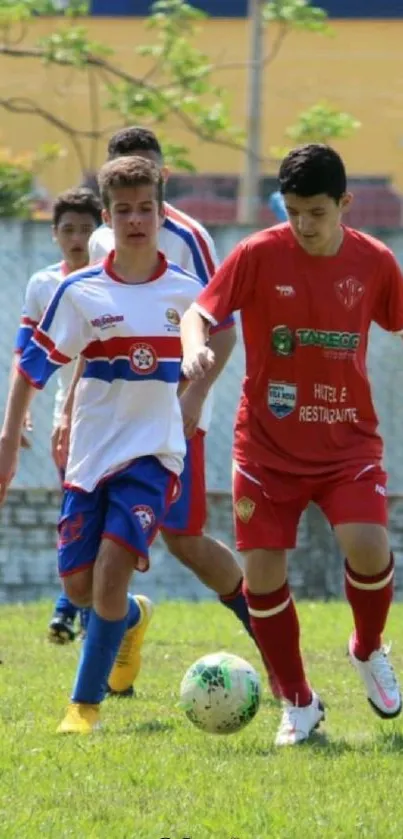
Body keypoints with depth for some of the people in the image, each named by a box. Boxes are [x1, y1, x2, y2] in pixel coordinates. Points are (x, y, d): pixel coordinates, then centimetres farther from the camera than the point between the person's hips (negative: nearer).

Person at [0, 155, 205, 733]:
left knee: (112, 568, -19)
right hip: (91, 452, 2)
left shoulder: (186, 293, -1)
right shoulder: (80, 293, -3)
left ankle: (86, 703, -7)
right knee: (79, 586, 4)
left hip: (152, 453, -2)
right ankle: (133, 618, 40)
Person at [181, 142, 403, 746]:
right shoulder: (260, 255, -9)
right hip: (268, 445, 0)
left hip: (347, 441, 0)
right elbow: (199, 313, -10)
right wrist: (196, 347, -32)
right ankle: (299, 706, 16)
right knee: (263, 572, -5)